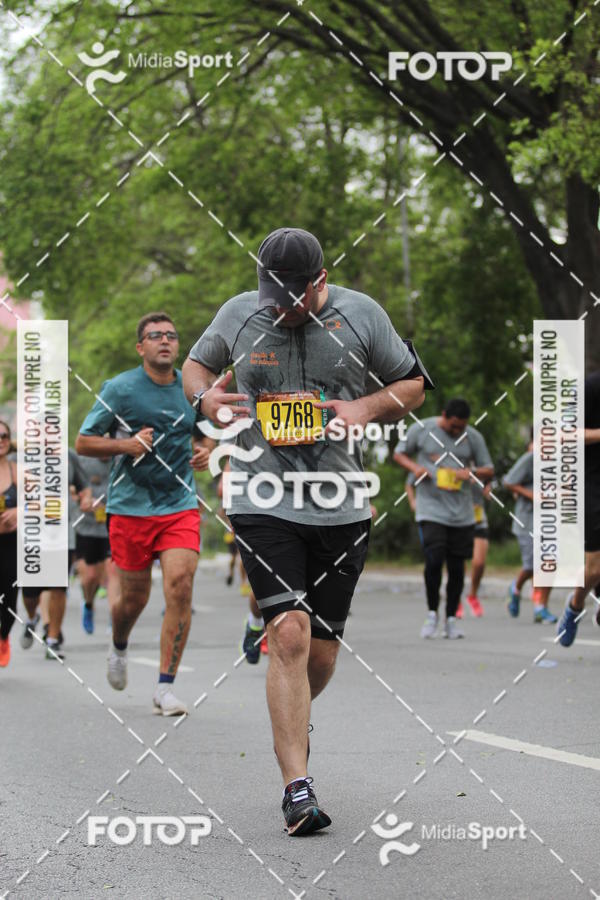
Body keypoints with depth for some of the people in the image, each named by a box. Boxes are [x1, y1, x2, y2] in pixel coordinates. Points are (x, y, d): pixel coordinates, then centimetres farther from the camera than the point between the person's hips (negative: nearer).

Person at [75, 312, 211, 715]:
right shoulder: (119, 388, -5)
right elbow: (84, 442, -1)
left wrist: (203, 452, 2)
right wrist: (126, 445, -18)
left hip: (180, 505, 2)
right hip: (130, 507, -2)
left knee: (180, 586, -16)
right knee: (135, 597, 7)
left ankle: (165, 688, -10)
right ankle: (119, 647, 43)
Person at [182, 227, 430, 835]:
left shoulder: (360, 315, 1)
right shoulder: (239, 314, 2)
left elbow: (413, 386, 11)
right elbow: (195, 365, 19)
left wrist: (367, 407, -9)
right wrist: (205, 397, -4)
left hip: (340, 506, 2)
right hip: (262, 500, -1)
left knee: (321, 651, 7)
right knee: (290, 633, -17)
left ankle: (290, 722, 41)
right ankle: (296, 787, -15)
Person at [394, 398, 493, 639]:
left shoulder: (473, 437, 5)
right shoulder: (421, 429, 1)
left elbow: (489, 470, 12)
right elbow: (399, 454, 12)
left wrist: (471, 472, -10)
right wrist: (415, 467, -9)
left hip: (462, 513, 2)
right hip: (431, 509, -2)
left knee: (456, 567, 3)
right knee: (434, 561, -15)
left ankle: (451, 619, 15)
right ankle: (432, 613, 3)